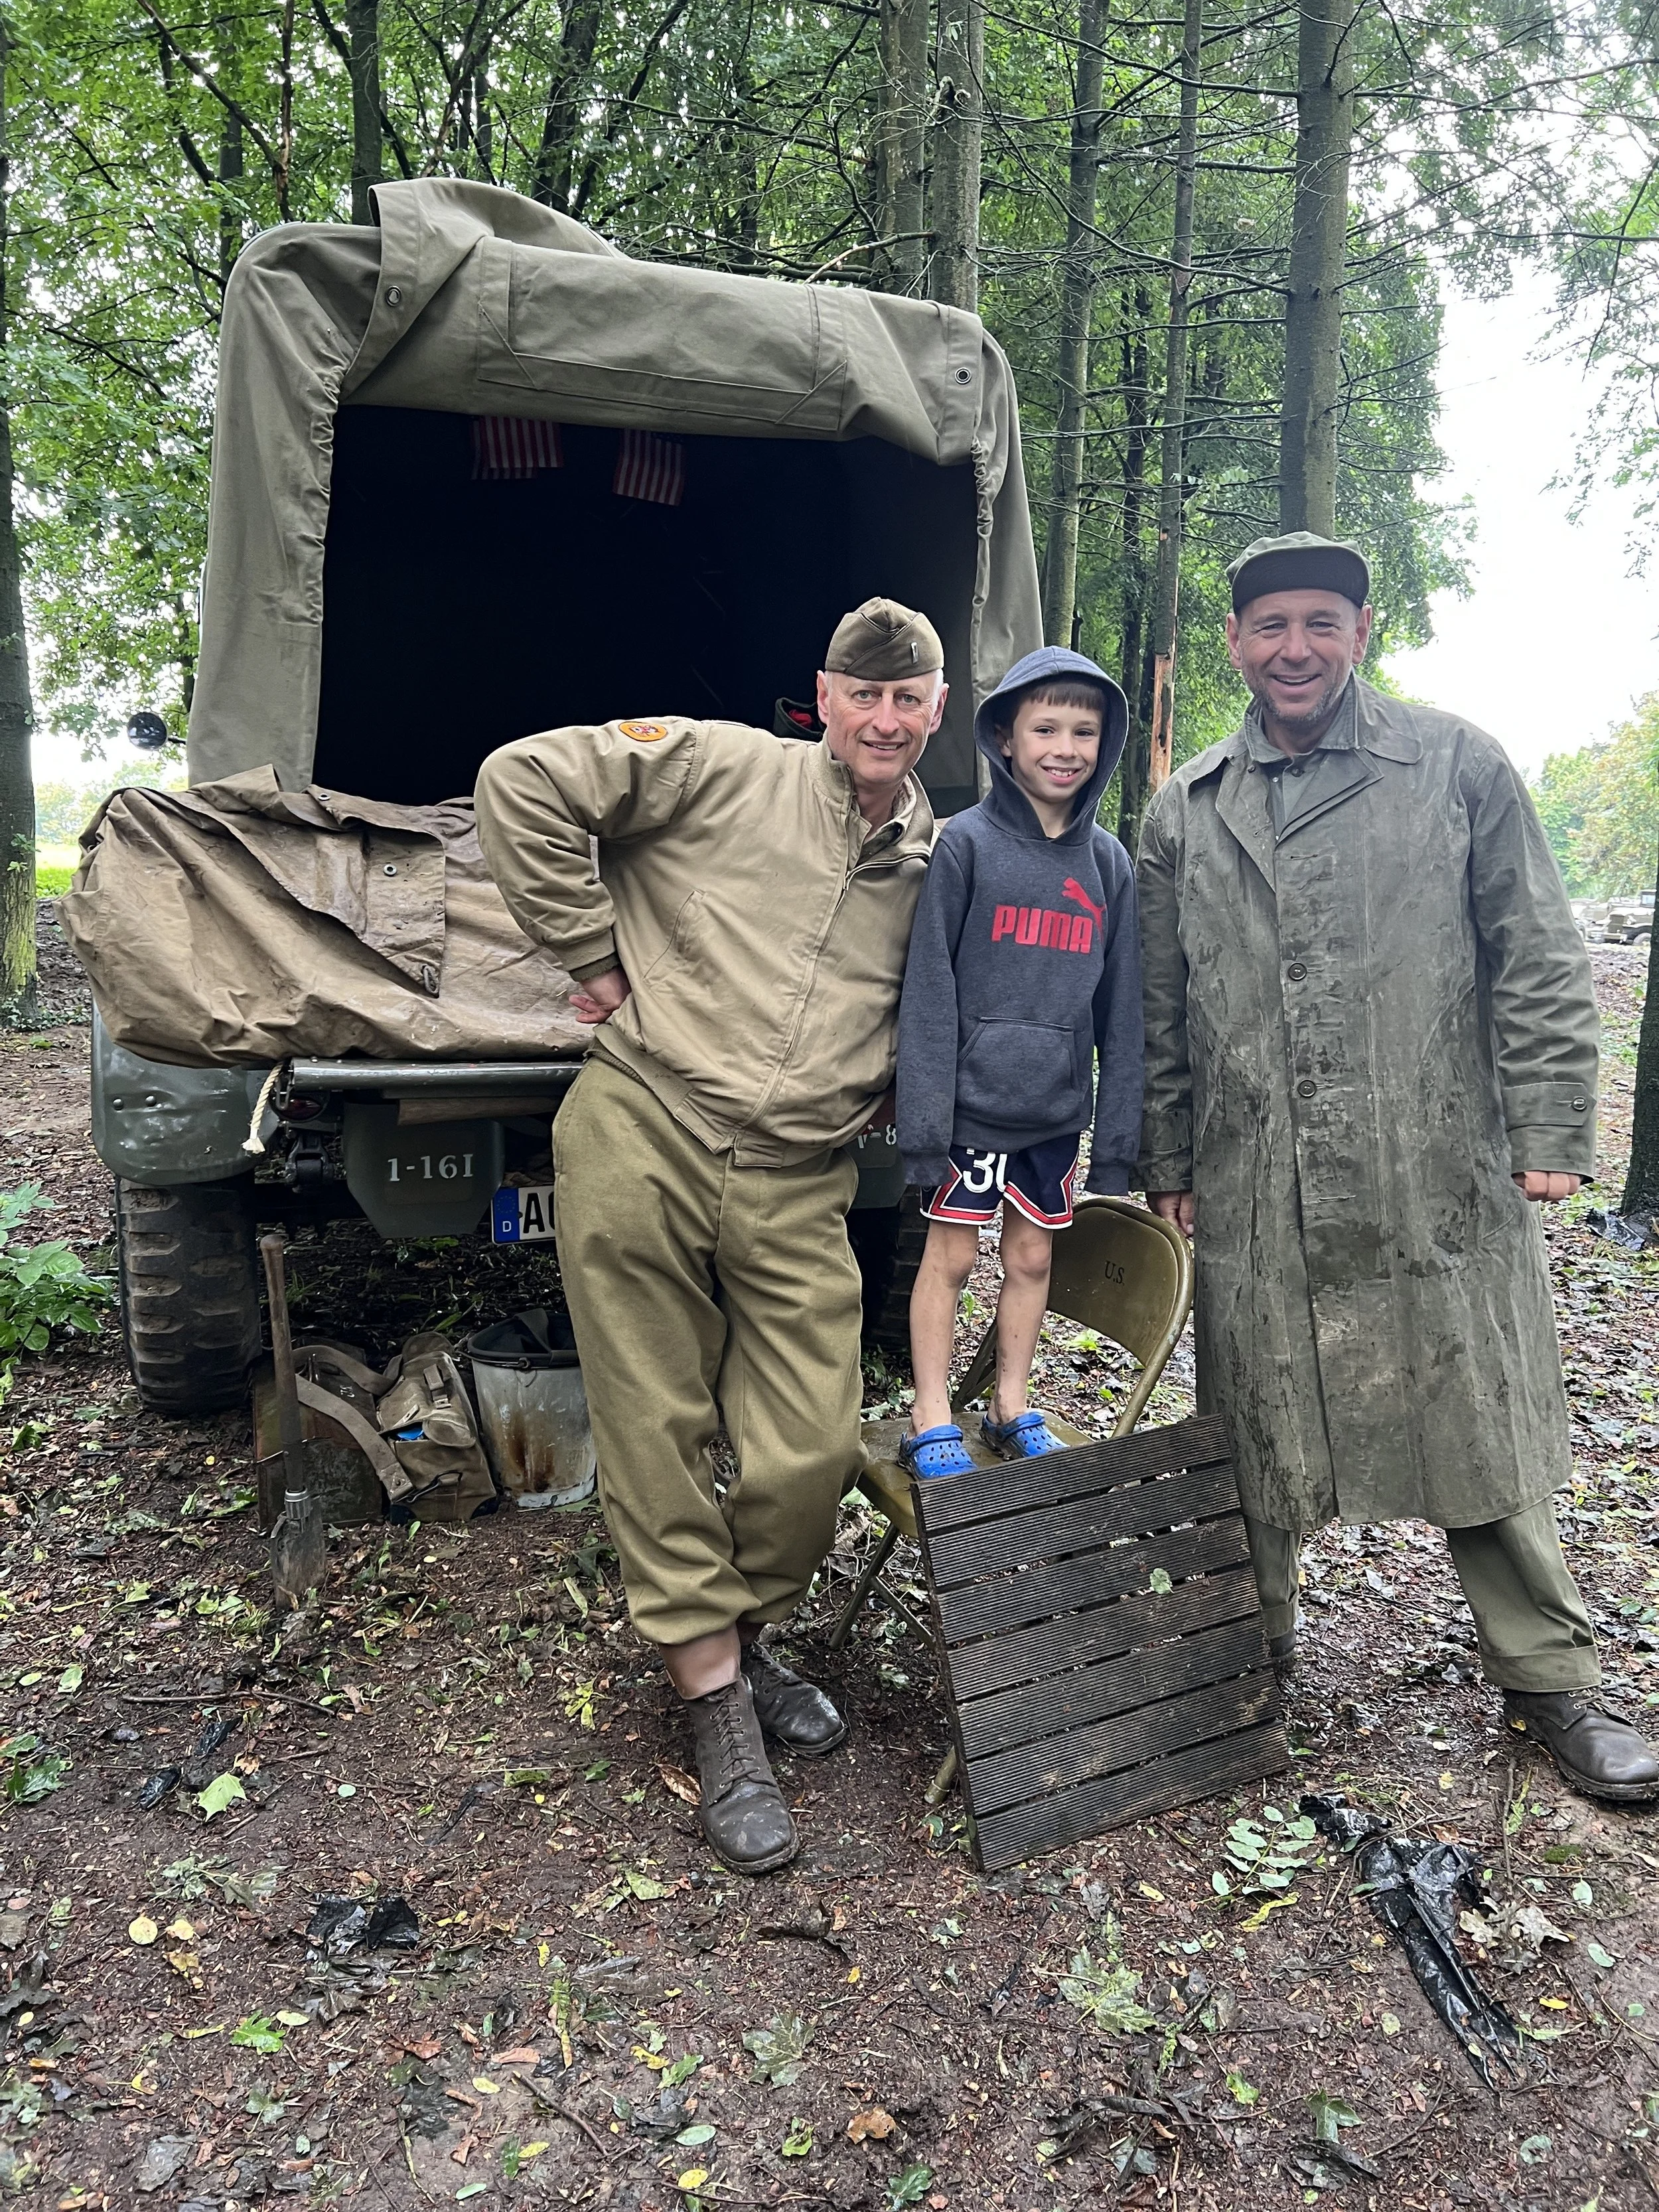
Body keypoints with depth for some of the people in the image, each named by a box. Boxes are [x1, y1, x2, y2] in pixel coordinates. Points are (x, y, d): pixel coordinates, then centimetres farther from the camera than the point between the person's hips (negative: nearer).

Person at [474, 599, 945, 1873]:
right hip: (643, 1141, -3)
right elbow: (523, 779, -4)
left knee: (813, 1455, -3)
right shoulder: (726, 768, 0)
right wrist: (593, 955, -4)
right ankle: (716, 1697, 21)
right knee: (657, 1442, 3)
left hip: (797, 1193, 3)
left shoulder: (938, 863, 14)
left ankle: (741, 1639, 28)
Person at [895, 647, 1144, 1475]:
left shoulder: (1110, 863, 6)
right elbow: (929, 990, -10)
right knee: (949, 1255, 5)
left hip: (1058, 1110, 4)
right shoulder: (967, 842, -6)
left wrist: (1118, 1136, 4)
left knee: (1032, 1259, 13)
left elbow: (1121, 1008, 7)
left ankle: (1012, 1410, 30)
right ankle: (931, 1424, 19)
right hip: (973, 1100, -4)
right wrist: (924, 1123, -14)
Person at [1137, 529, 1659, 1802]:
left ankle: (1550, 1681, 25)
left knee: (1486, 1436, 8)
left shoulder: (1458, 767, 4)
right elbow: (1162, 1008, 14)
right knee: (1262, 1444, 12)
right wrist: (1167, 1159, 11)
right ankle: (1256, 1646, 32)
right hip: (1256, 1196, 2)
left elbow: (1538, 966, 2)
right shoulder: (1187, 814, 10)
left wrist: (1550, 1133, -4)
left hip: (1444, 1176, -2)